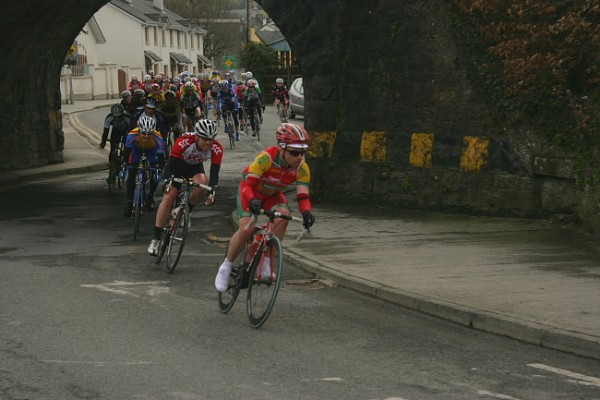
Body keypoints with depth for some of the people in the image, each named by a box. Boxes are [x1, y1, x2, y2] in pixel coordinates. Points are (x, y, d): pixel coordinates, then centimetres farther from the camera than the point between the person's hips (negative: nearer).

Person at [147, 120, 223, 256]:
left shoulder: (216, 149, -29)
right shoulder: (184, 142, -36)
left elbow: (214, 172, -26)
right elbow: (171, 163, -31)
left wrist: (211, 192, -37)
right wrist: (167, 182, -42)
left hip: (195, 167, 2)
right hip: (178, 164, -2)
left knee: (202, 182, -31)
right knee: (168, 197, -14)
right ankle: (156, 239, -8)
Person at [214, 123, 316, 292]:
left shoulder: (302, 168, -24)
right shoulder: (267, 158, -36)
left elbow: (303, 196, -27)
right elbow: (247, 185, -38)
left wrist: (307, 212, -49)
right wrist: (251, 201, -59)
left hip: (272, 195, 4)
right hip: (251, 192, -4)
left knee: (283, 216, -28)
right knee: (246, 229, -23)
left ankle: (266, 262, -14)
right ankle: (226, 266, 0)